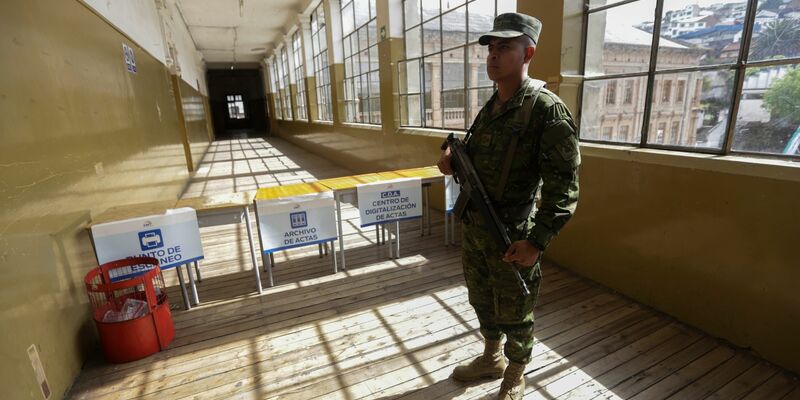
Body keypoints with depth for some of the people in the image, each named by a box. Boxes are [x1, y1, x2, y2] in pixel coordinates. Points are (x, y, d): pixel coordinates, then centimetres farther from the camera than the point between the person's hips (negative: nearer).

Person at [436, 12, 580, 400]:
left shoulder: (547, 109, -15)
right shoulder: (489, 108, 9)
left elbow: (563, 186, -18)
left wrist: (537, 241, -22)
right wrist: (453, 161, -2)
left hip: (511, 236, -7)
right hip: (473, 227, 7)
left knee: (514, 314, 13)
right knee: (481, 301, 22)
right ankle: (491, 359, 47)